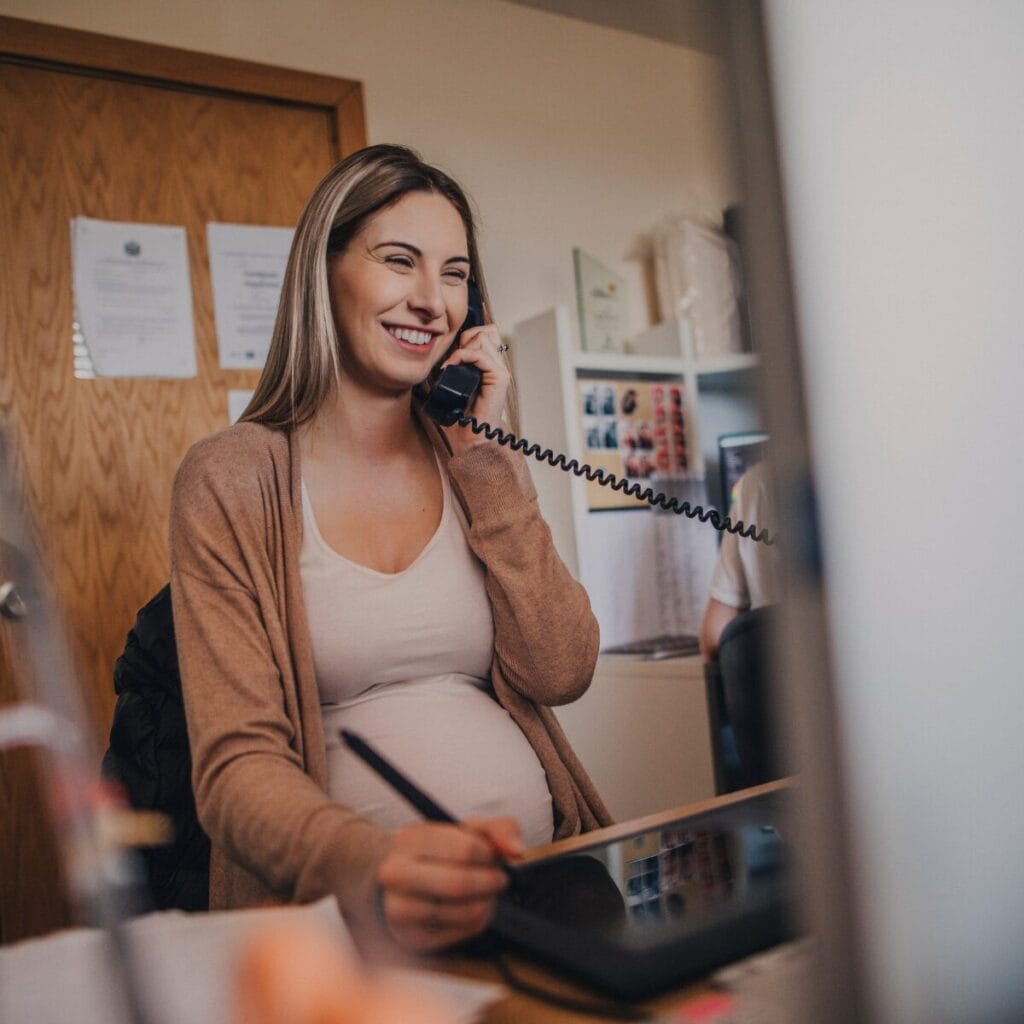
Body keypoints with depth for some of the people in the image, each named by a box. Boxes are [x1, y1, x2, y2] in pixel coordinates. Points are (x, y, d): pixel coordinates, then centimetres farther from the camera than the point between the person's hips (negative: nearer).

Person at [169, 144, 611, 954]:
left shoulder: (481, 463, 10)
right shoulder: (231, 482, -2)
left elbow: (561, 673, -1)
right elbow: (237, 762, -10)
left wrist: (483, 457, -4)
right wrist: (368, 865, -30)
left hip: (536, 884, 3)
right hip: (346, 918, -2)